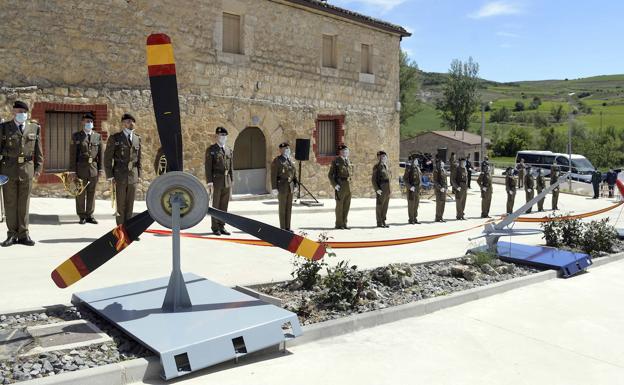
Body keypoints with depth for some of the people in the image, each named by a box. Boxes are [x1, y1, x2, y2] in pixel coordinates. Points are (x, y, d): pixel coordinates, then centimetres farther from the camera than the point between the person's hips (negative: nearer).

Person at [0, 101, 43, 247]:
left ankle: (23, 234, 11)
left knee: (24, 203, 5)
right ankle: (12, 235, 11)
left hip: (27, 168, 1)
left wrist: (38, 167, 1)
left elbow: (38, 150, 8)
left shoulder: (35, 128, 7)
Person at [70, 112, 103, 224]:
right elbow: (73, 154, -1)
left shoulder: (98, 136, 9)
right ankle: (82, 216, 11)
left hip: (94, 169, 2)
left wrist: (101, 168, 1)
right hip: (81, 169, -2)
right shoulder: (76, 136, 2)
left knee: (91, 193, 6)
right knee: (80, 193, 3)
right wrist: (73, 170, -6)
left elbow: (101, 153, 7)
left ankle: (89, 215, 13)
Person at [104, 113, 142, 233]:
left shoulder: (137, 139, 11)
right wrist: (109, 176, -9)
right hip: (120, 176, -4)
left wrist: (139, 175, 9)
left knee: (130, 205, 5)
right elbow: (107, 158, -3)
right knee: (121, 205, -1)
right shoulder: (114, 138, -2)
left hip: (133, 176, 4)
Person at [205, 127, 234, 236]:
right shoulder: (211, 150, -4)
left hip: (227, 181, 5)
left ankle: (222, 227, 14)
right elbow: (208, 167, -8)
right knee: (216, 205, 1)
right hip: (216, 180, -5)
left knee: (224, 205, 7)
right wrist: (209, 182, -15)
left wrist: (231, 181, 10)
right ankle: (215, 228, 9)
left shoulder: (229, 150, 13)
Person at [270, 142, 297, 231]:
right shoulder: (276, 161, -10)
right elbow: (273, 175, -13)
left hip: (290, 187, 7)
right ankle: (282, 228, 6)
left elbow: (294, 173, 17)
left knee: (289, 208, 9)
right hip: (282, 187, -7)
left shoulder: (289, 160, 13)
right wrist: (274, 188, -18)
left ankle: (287, 227, 17)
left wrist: (295, 185, 12)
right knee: (282, 208, -2)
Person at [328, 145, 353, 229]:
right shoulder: (335, 161, -6)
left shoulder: (348, 161, 13)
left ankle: (344, 224, 17)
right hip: (340, 186, -6)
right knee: (340, 205, -1)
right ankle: (339, 224, 7)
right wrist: (335, 185, -15)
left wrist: (349, 182, 14)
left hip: (348, 185, 6)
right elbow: (330, 175, -7)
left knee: (347, 206, 8)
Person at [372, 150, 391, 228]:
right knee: (379, 206, -1)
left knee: (385, 206, 10)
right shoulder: (377, 167, -7)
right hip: (381, 190, -7)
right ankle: (379, 223, 5)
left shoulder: (387, 166, 14)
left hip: (388, 189, 7)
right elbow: (373, 179, -11)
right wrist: (377, 189, -18)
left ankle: (383, 221, 17)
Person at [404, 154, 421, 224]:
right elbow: (404, 179, -15)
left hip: (417, 189, 7)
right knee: (411, 204, -3)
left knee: (416, 204, 10)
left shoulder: (417, 168, 11)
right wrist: (410, 186, -23)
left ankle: (415, 219, 17)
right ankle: (410, 219, 2)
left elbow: (420, 175, 25)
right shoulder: (409, 168, -11)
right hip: (411, 189, -7)